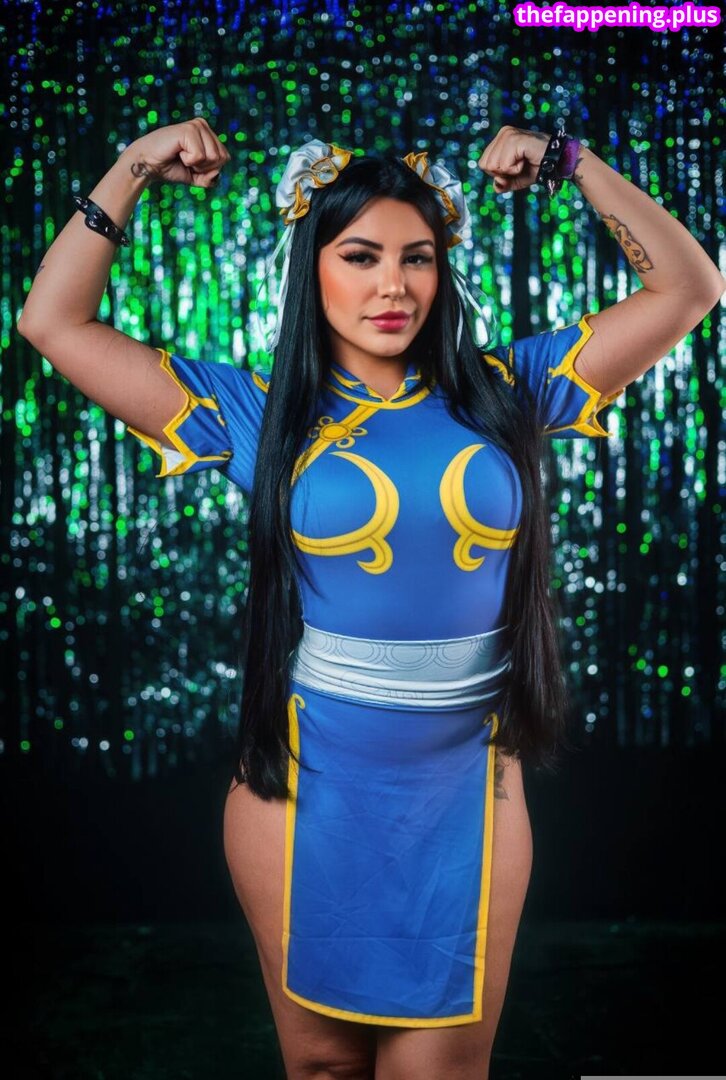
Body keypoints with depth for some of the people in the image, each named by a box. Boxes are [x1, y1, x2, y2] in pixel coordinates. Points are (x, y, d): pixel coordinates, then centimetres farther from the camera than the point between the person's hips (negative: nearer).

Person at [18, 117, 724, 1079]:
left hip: (468, 796, 1)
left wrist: (573, 164, 1)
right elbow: (55, 322, 0)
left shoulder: (505, 392, 2)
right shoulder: (257, 414, 0)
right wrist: (130, 174, -2)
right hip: (304, 791, 0)